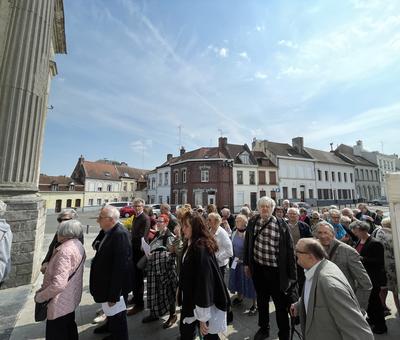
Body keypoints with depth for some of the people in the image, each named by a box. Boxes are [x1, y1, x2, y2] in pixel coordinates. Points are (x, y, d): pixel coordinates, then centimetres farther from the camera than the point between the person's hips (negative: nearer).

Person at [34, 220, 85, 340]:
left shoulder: (65, 251, -30)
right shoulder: (78, 244, -2)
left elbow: (58, 284, -33)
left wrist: (40, 296, -18)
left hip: (60, 303, -8)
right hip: (71, 298, 8)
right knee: (69, 328, 26)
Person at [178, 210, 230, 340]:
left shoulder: (200, 249, -28)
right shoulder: (190, 244, 1)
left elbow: (204, 281, -25)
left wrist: (203, 317, -19)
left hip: (200, 303, -8)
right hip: (190, 300, 8)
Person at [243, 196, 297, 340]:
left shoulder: (281, 224, -12)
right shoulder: (252, 222, -4)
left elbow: (289, 250, -9)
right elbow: (247, 243, 4)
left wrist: (291, 274, -8)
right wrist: (246, 263, 5)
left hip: (276, 270, -3)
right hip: (258, 268, 4)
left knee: (280, 304, 11)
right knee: (261, 301, 23)